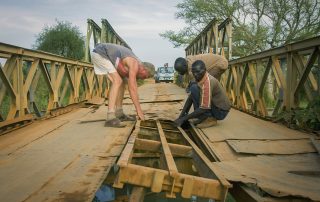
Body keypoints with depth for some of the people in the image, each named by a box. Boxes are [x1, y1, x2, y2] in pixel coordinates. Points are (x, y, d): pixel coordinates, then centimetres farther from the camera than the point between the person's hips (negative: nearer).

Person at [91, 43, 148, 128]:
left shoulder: (135, 63, 10)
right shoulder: (134, 65, -21)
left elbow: (133, 88, 13)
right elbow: (132, 89, -23)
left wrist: (138, 109, 14)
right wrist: (139, 110, -17)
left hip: (101, 54, 10)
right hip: (99, 53, -10)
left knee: (122, 81, 10)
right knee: (117, 81, -22)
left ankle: (119, 113, 16)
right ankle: (111, 118, -28)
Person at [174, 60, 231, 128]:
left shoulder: (207, 83, -28)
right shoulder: (200, 78, 0)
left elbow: (203, 109, -28)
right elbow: (190, 98, 3)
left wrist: (183, 119, -22)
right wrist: (181, 116, -1)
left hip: (221, 111, -9)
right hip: (215, 106, 9)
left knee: (194, 88, -20)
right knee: (193, 85, 8)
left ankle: (209, 118, -12)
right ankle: (203, 117, 9)